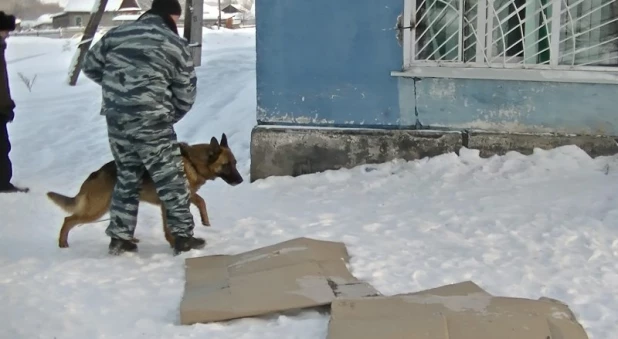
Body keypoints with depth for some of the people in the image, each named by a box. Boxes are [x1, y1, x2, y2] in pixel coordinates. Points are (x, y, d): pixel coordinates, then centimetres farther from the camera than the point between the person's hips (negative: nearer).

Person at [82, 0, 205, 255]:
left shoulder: (117, 33, 12)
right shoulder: (175, 44, 1)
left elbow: (90, 65, 18)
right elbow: (186, 93, 5)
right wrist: (169, 117, 20)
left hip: (116, 119, 5)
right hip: (150, 121, -5)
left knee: (126, 177, 18)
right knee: (171, 180, 5)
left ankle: (120, 238, 20)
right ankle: (182, 236, 7)